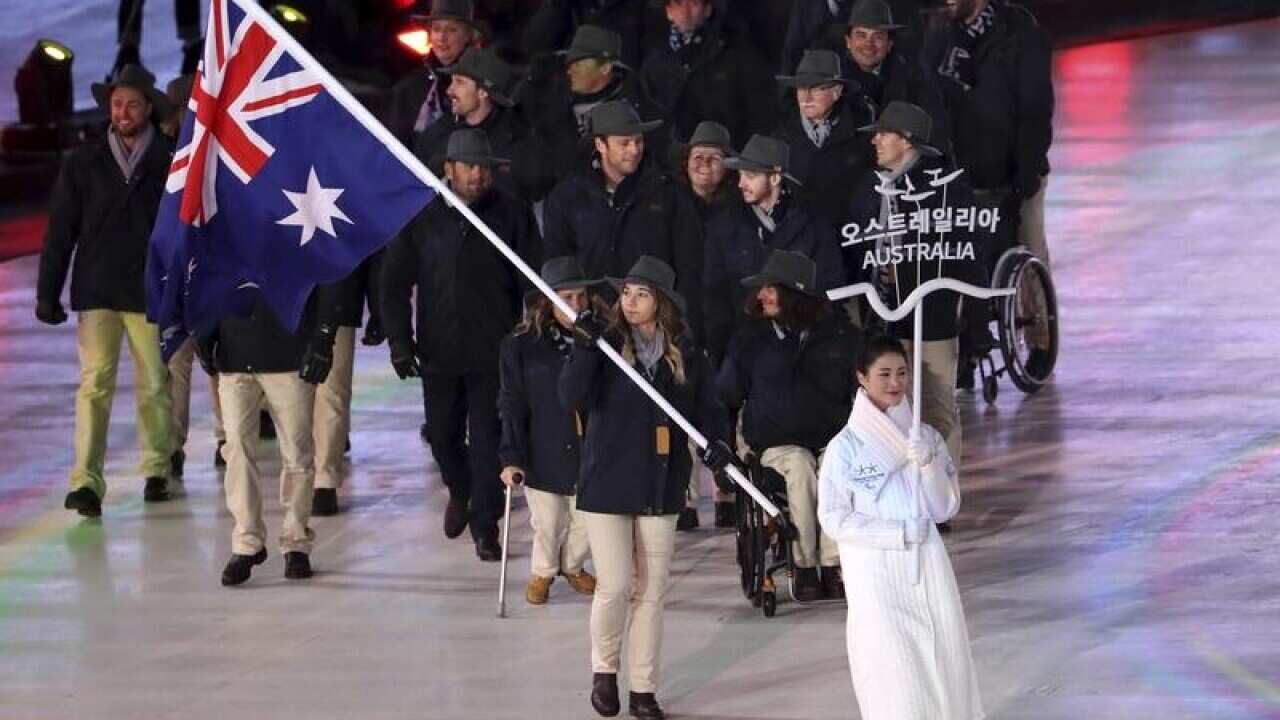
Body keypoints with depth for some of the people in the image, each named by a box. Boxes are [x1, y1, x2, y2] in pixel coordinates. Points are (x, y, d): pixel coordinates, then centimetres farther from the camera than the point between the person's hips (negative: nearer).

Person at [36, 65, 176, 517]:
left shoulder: (172, 162, 2)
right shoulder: (83, 165, 6)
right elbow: (60, 231, 8)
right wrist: (47, 293, 4)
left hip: (151, 294, 0)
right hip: (97, 293, 0)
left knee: (155, 384, 5)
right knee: (95, 383, -8)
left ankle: (156, 470, 21)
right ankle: (86, 482, -13)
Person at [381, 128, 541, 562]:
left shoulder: (512, 215, -1)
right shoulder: (421, 218, 1)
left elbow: (534, 282, 2)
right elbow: (394, 282, 6)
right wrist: (399, 340, -1)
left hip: (494, 351, -2)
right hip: (438, 351, 2)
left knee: (488, 439, -4)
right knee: (443, 434, 13)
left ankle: (486, 526, 6)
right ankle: (459, 492, 42)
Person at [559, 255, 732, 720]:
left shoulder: (685, 356, 4)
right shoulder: (607, 345, -3)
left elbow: (707, 409, 5)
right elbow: (572, 397, -15)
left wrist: (717, 443, -15)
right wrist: (587, 347, -27)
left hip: (661, 487, 2)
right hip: (608, 484, -2)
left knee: (651, 590, 6)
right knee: (615, 586, -8)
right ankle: (604, 669, 18)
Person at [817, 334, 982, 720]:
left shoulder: (927, 438, 6)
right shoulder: (845, 448, -6)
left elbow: (945, 508, 3)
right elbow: (834, 519, -7)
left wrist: (928, 465, -14)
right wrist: (898, 533, -13)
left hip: (927, 565, 4)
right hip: (875, 572, -4)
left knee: (942, 657, 2)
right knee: (892, 667, -6)